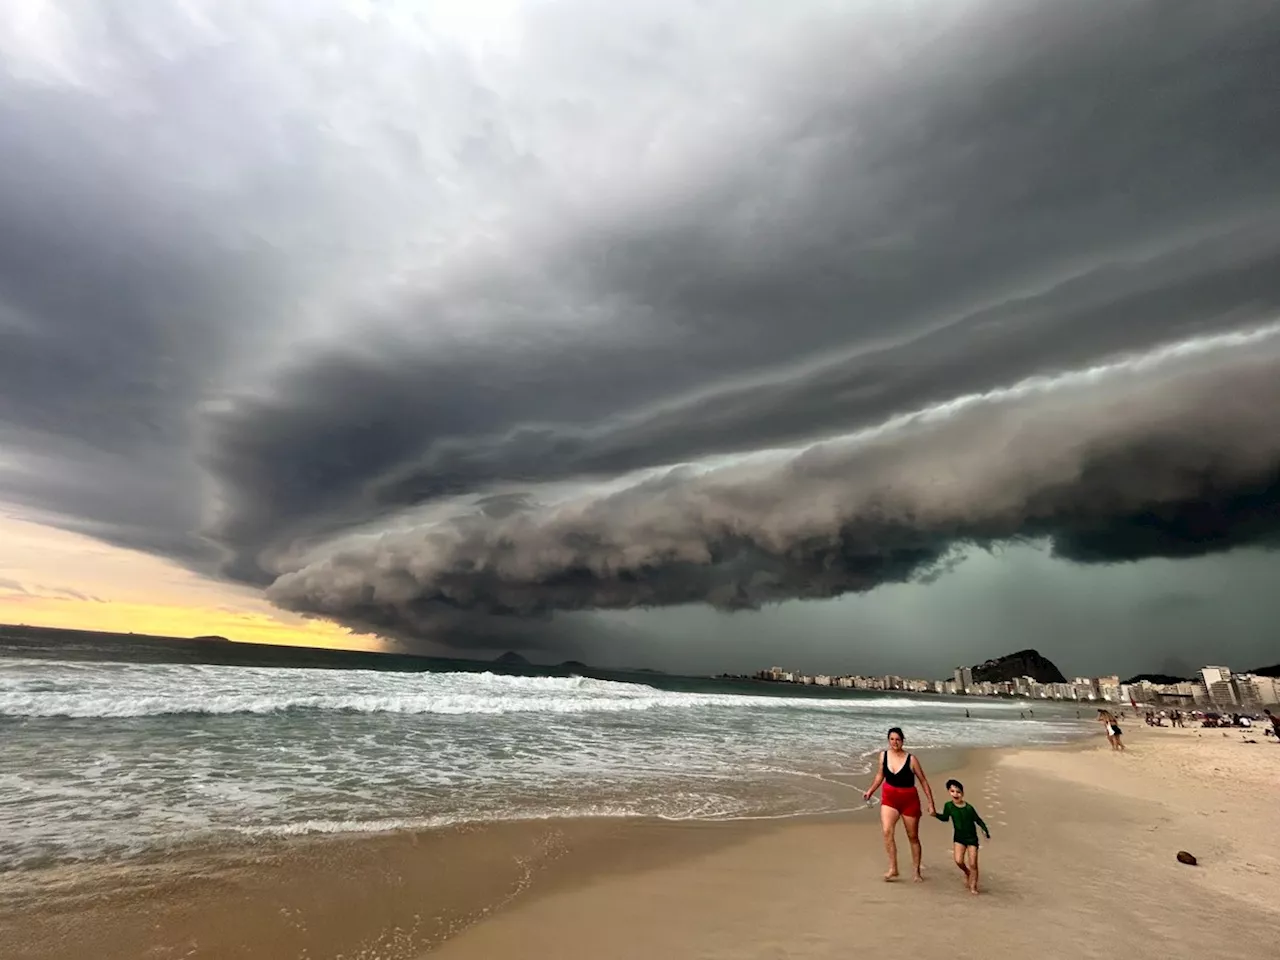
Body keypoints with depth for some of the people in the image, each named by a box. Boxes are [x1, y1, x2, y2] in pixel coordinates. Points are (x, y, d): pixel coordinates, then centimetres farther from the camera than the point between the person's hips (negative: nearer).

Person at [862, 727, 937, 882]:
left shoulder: (911, 759, -16)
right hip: (889, 799, 2)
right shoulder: (883, 755, -5)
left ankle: (916, 870, 32)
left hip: (909, 800, -2)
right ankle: (893, 869, -9)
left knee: (913, 837, 13)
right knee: (887, 831, -18)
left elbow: (923, 781, -7)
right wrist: (870, 791, 6)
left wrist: (931, 803, -7)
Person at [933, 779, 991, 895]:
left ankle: (973, 886, 21)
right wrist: (936, 814, -10)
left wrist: (986, 831, -14)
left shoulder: (968, 808, -16)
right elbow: (945, 818, 6)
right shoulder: (948, 806, -10)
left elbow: (978, 820, -5)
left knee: (973, 864, 0)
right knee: (958, 861, -12)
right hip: (959, 838, 1)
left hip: (972, 838, -1)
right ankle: (967, 873, 22)